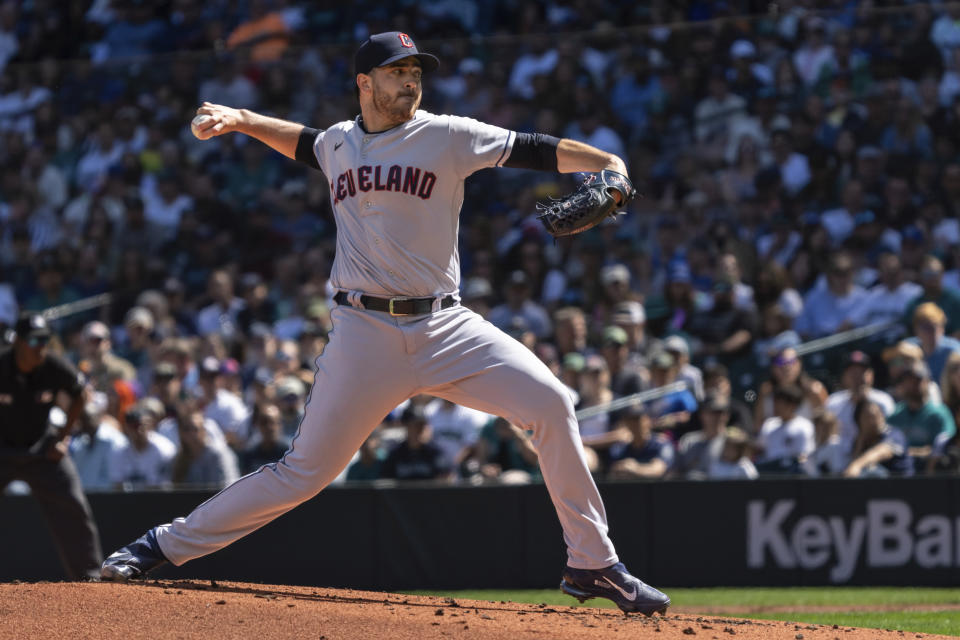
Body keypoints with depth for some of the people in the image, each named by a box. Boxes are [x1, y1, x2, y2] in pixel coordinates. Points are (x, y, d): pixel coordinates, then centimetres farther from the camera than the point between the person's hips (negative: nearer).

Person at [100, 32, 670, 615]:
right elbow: (303, 142, 36)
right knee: (306, 471, -1)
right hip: (365, 332, 1)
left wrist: (607, 165, -22)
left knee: (551, 404, -18)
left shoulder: (446, 137, 1)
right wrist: (240, 120, 25)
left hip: (444, 327, 0)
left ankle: (592, 563, -7)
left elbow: (532, 150, -8)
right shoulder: (339, 144, 12)